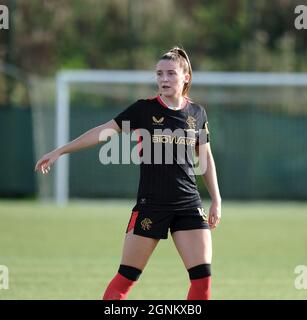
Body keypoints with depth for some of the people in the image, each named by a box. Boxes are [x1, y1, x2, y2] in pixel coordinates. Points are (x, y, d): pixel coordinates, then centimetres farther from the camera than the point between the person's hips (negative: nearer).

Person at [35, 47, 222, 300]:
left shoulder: (197, 113, 5)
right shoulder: (145, 109, -4)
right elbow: (104, 131, -5)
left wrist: (216, 200, 12)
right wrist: (60, 151, -9)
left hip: (189, 206, 2)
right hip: (151, 205, -2)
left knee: (202, 275, -6)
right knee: (127, 276, -1)